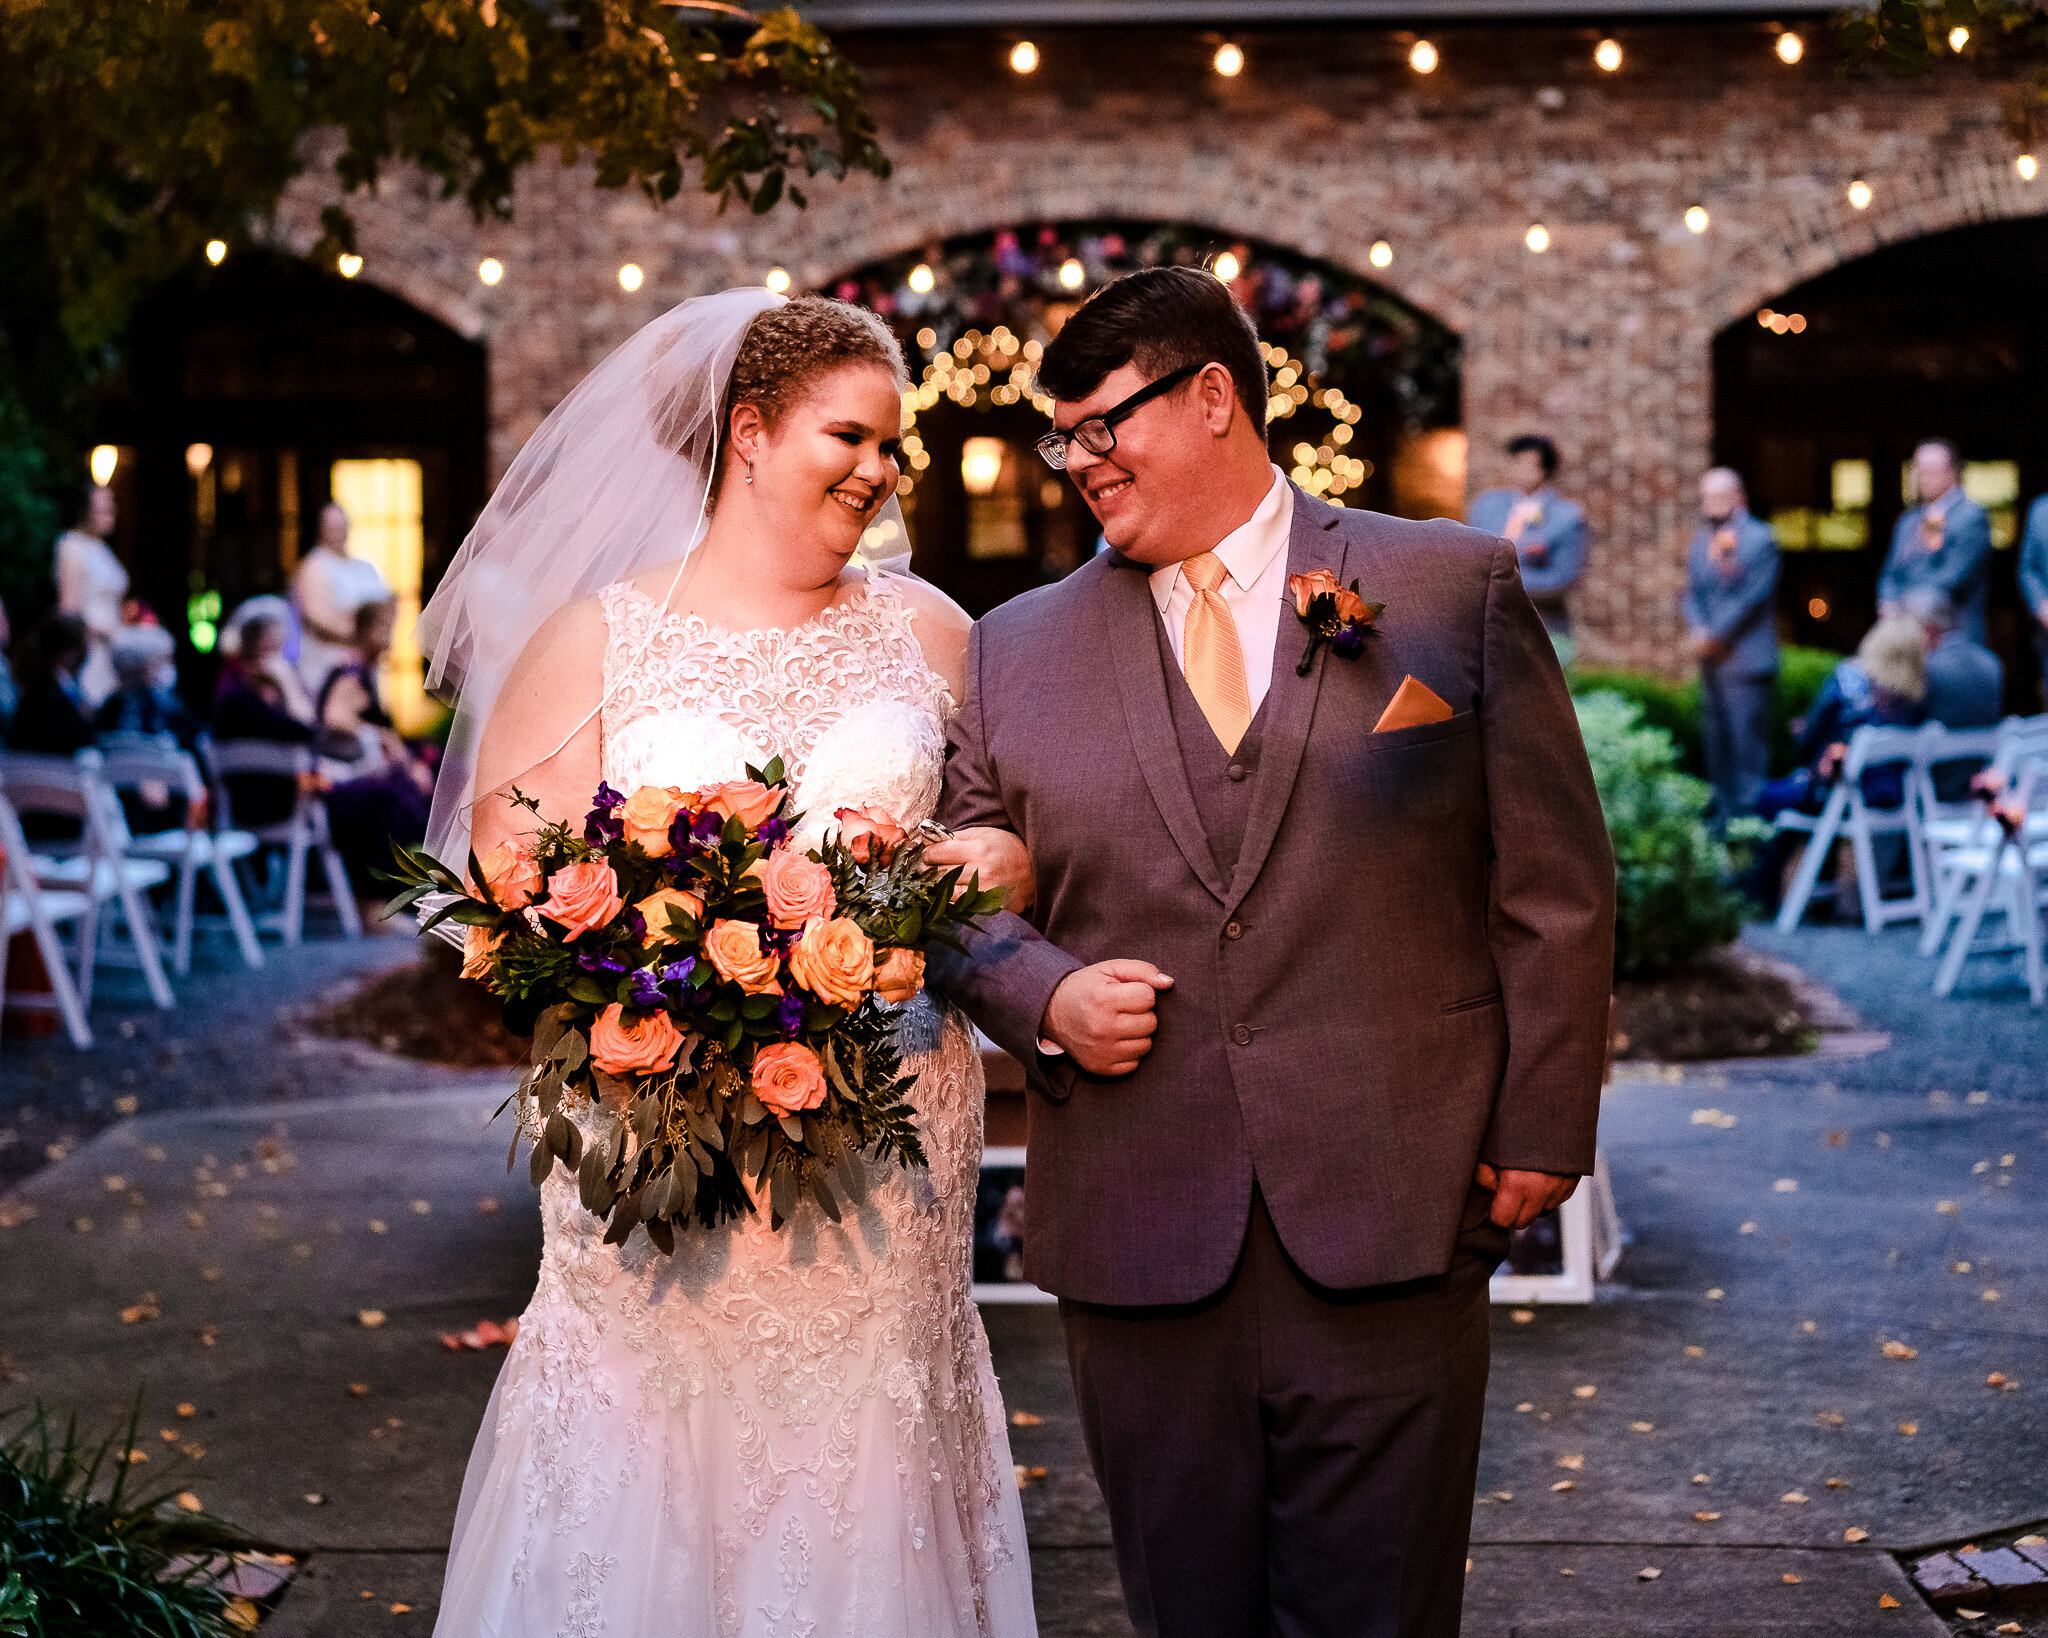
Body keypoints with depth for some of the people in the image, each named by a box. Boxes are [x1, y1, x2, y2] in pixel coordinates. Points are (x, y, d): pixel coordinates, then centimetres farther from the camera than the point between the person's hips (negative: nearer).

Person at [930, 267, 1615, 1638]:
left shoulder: (1458, 589, 4)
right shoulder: (1018, 650, 11)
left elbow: (1555, 888, 3)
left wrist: (1543, 1131, -2)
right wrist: (1044, 996, -5)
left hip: (1391, 1230, -2)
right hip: (1137, 1249, 2)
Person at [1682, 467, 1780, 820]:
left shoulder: (1760, 539, -4)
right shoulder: (1700, 541, 17)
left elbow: (1754, 596, -11)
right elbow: (1692, 594, 13)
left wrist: (1716, 635, -11)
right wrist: (1698, 631, -6)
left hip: (1747, 656, -7)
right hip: (1712, 659, 7)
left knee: (1747, 736, -9)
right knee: (1716, 739, 9)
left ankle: (1749, 810, -6)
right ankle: (1723, 812, 15)